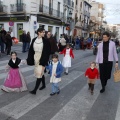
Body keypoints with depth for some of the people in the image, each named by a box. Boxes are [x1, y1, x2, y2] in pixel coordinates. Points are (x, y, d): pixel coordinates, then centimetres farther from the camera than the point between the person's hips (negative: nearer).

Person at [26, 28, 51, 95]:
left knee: (39, 73, -7)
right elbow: (31, 50, 6)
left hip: (42, 58, -5)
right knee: (40, 73, 18)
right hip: (36, 58, 5)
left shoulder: (45, 41, -9)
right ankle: (44, 85, 38)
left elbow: (47, 52, -11)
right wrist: (30, 60, 2)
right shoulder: (34, 40, 3)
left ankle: (35, 90, -5)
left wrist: (44, 62, -17)